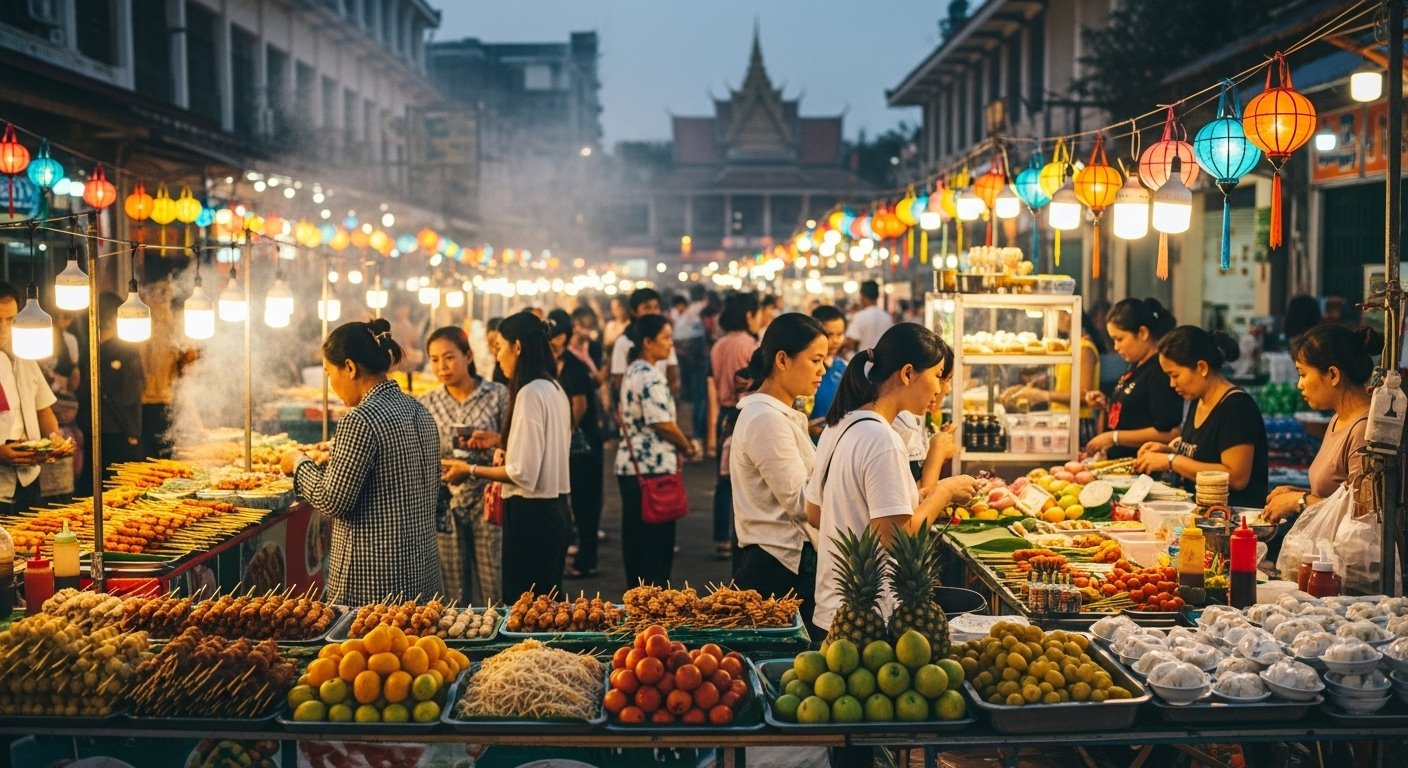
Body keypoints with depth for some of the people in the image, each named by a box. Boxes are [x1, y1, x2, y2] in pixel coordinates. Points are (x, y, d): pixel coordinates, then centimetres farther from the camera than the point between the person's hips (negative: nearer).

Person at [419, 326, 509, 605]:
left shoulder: (498, 395, -2)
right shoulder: (427, 404, 5)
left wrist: (495, 440, -16)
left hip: (487, 503, -2)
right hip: (447, 506, 2)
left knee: (494, 592, 0)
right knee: (454, 595, 9)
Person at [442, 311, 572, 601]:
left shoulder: (530, 393, -17)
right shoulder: (555, 389, 11)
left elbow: (523, 474, -20)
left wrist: (471, 471, -9)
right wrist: (504, 445, 22)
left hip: (531, 512, -9)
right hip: (555, 508, 9)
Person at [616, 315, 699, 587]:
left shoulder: (632, 373, 15)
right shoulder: (650, 377, -16)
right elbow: (662, 423, -20)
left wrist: (678, 443, 14)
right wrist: (687, 446, -3)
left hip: (629, 465, 10)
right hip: (653, 468, -10)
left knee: (635, 540, 14)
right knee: (658, 542, -2)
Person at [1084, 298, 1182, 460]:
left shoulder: (1161, 371, -12)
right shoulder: (1135, 368, 17)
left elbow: (1167, 433, -18)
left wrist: (1114, 437, -15)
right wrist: (1106, 405, 10)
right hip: (1118, 462, 8)